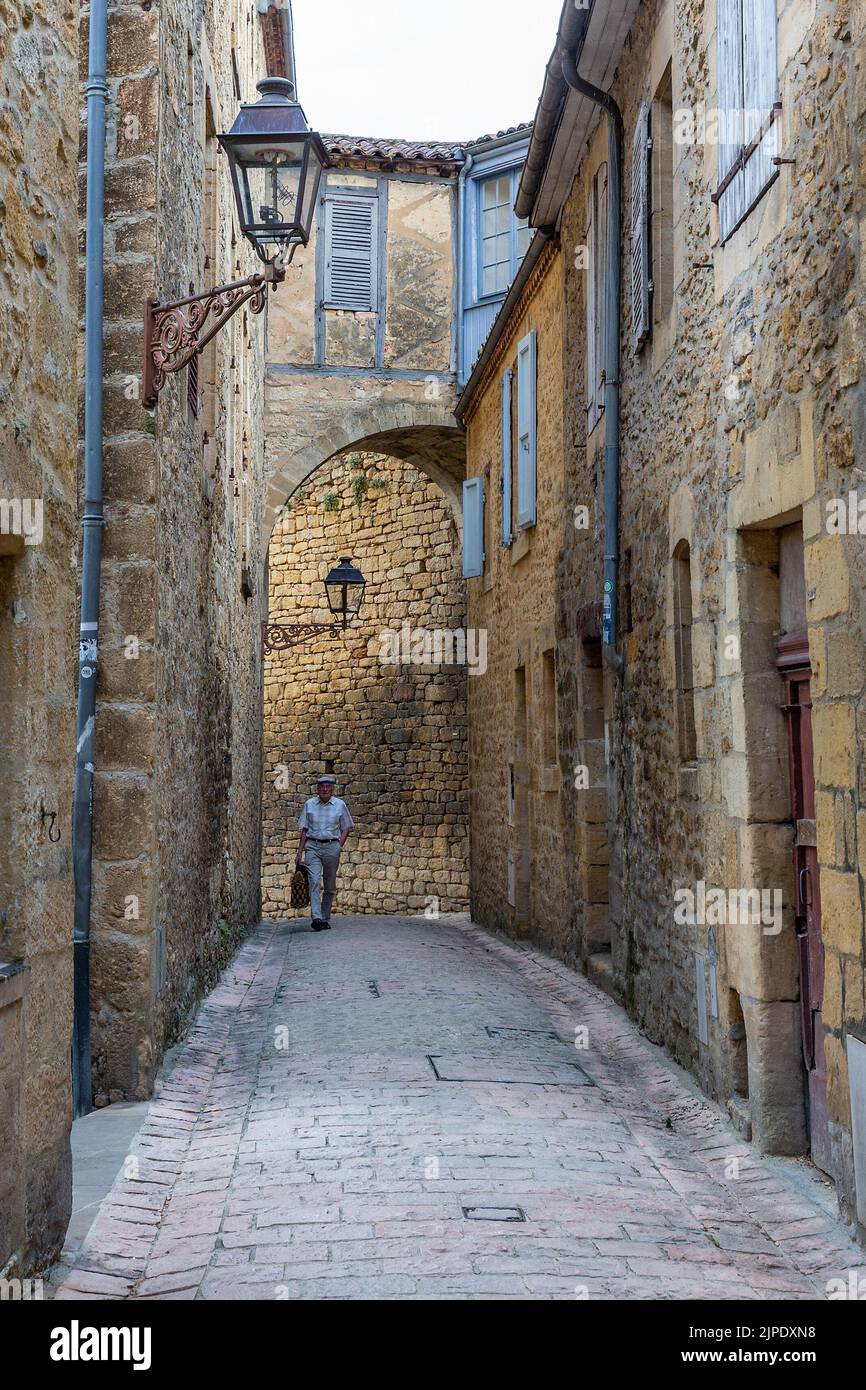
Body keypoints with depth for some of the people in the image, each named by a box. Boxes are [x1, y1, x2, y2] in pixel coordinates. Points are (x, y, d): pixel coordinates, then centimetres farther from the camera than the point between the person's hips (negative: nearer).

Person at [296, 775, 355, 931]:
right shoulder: (309, 804, 6)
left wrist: (339, 847, -4)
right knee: (314, 881, -15)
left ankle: (325, 918, 16)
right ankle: (317, 918, -23)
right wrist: (299, 852, 5)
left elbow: (346, 829, 9)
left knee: (330, 886, 6)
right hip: (312, 847, -1)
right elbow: (304, 830, 10)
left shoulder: (340, 805, 4)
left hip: (332, 847, 1)